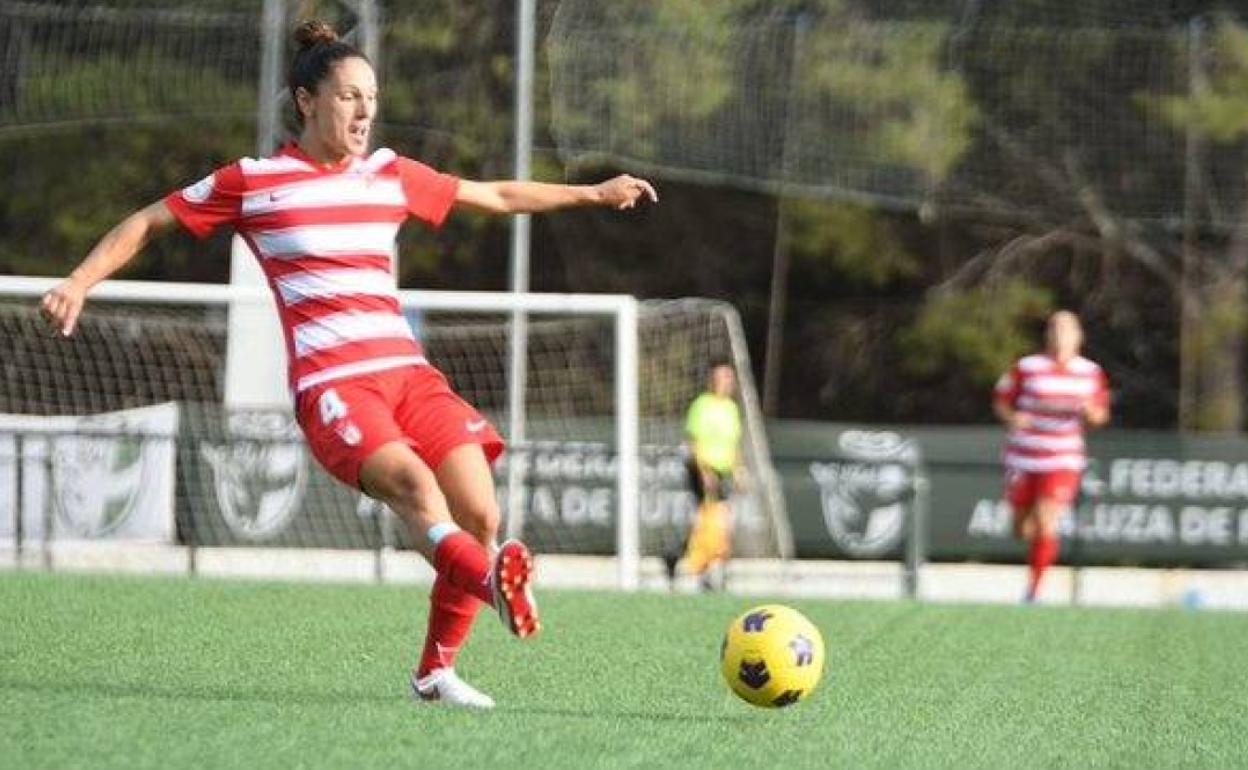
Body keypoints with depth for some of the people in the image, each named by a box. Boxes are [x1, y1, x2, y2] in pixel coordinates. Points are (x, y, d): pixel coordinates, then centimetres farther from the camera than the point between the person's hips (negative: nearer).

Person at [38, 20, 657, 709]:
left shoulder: (389, 175, 18)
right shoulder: (253, 183, 6)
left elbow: (496, 197, 30)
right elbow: (149, 223, 15)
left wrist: (594, 193, 30)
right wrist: (79, 282, 4)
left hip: (408, 372, 6)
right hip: (330, 385, -6)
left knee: (480, 514, -12)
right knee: (413, 481, -33)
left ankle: (435, 672, 3)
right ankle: (495, 582, -61)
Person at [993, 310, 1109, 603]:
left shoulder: (1091, 373, 2)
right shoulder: (1026, 368, -4)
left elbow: (1100, 416, 10)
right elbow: (1000, 401, 4)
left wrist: (1088, 409, -13)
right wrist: (1012, 417, -18)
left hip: (1063, 461, 0)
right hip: (1024, 459, 0)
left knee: (1045, 527, -15)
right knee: (1023, 530, 10)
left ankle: (1033, 591, -6)